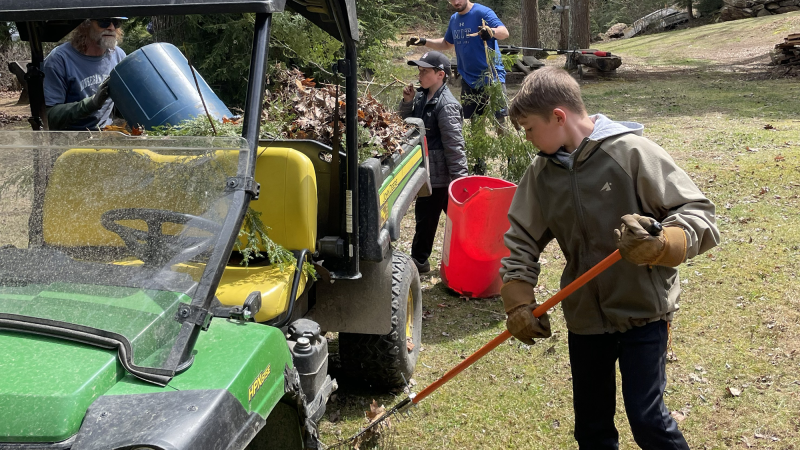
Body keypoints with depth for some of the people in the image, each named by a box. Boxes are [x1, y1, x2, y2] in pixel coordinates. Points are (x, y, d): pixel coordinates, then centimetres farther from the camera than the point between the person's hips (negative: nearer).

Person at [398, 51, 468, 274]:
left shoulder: (446, 105, -18)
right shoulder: (422, 96, 8)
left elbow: (454, 144, -20)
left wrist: (459, 178, -21)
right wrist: (407, 102, 0)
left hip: (439, 173, -8)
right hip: (428, 170, 8)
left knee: (426, 216, 2)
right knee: (454, 215, 14)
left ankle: (419, 260, 15)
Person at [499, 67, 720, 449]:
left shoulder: (632, 151, -15)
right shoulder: (541, 173, 0)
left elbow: (699, 215, -16)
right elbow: (521, 241, 9)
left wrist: (659, 245, -35)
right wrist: (518, 304, -1)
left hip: (643, 312, -5)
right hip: (584, 315, 5)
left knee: (646, 418, -6)